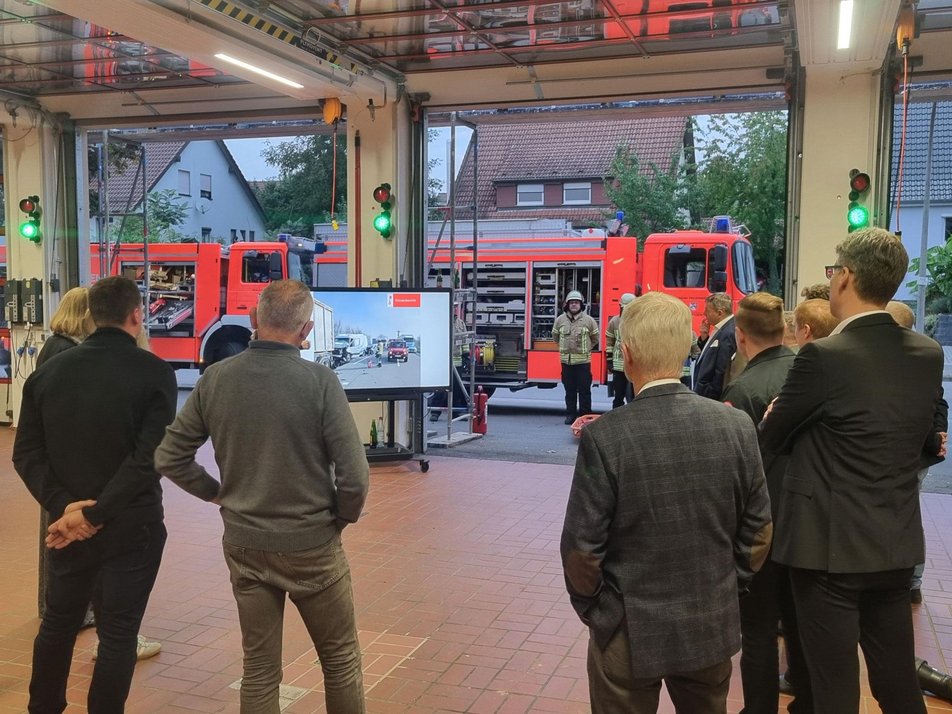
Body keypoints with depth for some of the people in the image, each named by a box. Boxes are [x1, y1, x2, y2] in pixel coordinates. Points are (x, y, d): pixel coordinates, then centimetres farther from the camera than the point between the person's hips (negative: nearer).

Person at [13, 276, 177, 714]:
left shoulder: (49, 371, 3)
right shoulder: (154, 372, -12)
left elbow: (27, 453, -1)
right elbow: (149, 457, -20)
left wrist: (63, 506, -9)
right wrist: (97, 513, -16)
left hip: (68, 522, 5)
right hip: (132, 525, -5)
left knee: (58, 622, 22)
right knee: (118, 632, 6)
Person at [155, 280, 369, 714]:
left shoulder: (216, 378, -5)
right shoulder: (320, 381, -16)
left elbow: (169, 457, 0)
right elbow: (354, 475, -18)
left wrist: (217, 493, 12)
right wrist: (342, 517, 1)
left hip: (244, 546, 4)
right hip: (311, 545, -3)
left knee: (259, 668, 16)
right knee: (341, 659, 15)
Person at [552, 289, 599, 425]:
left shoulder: (589, 320, -3)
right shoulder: (560, 320, 3)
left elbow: (595, 338, 9)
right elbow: (555, 336, 18)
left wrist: (585, 348, 9)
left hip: (583, 360, -2)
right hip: (566, 360, 2)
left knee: (584, 390, -1)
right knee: (569, 389, 9)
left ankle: (585, 415, 6)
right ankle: (570, 414, 18)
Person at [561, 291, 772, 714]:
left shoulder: (604, 436, -21)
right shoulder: (738, 426, -10)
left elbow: (582, 548, -14)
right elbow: (757, 532, -1)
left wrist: (590, 607, 3)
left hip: (630, 631, -3)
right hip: (713, 628, 4)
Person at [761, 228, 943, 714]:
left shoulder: (824, 356, -19)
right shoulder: (928, 355, 1)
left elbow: (770, 439, -8)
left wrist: (785, 421, 15)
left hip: (831, 545, -6)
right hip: (897, 545, 6)